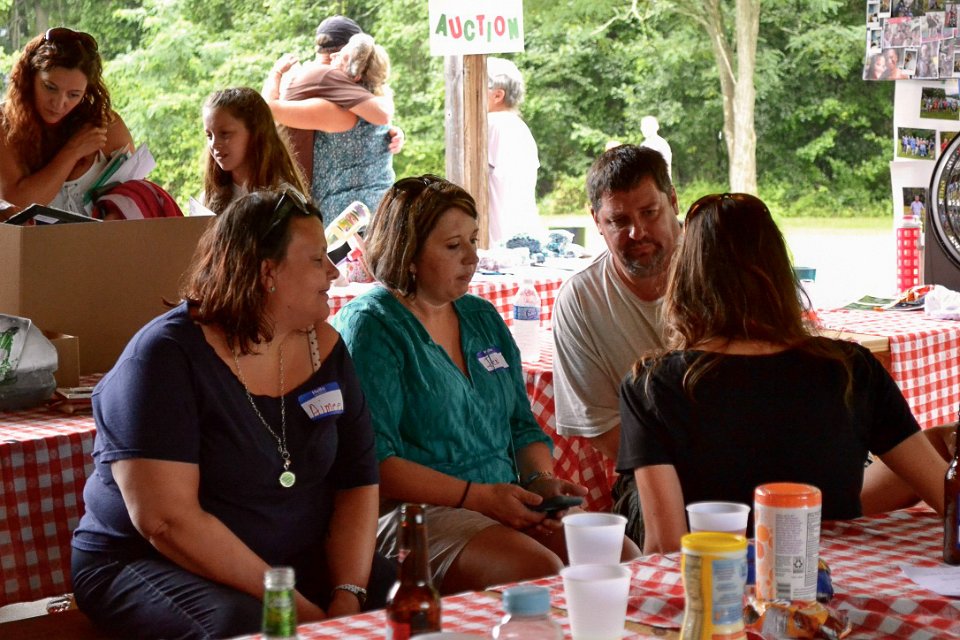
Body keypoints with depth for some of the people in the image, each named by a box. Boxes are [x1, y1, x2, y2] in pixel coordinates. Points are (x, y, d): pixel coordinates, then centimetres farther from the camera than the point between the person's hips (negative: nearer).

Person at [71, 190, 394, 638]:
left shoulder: (323, 348, 3)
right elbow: (167, 520, -23)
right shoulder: (165, 357, -15)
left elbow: (357, 481, 2)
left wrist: (347, 594, -15)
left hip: (300, 560, 5)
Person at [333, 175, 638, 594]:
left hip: (508, 508, 7)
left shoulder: (483, 318, 19)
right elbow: (373, 462, -15)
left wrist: (542, 481, 2)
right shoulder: (369, 327, -5)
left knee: (625, 560, -15)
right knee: (539, 571, -32)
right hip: (413, 513, -7)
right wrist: (477, 496, -17)